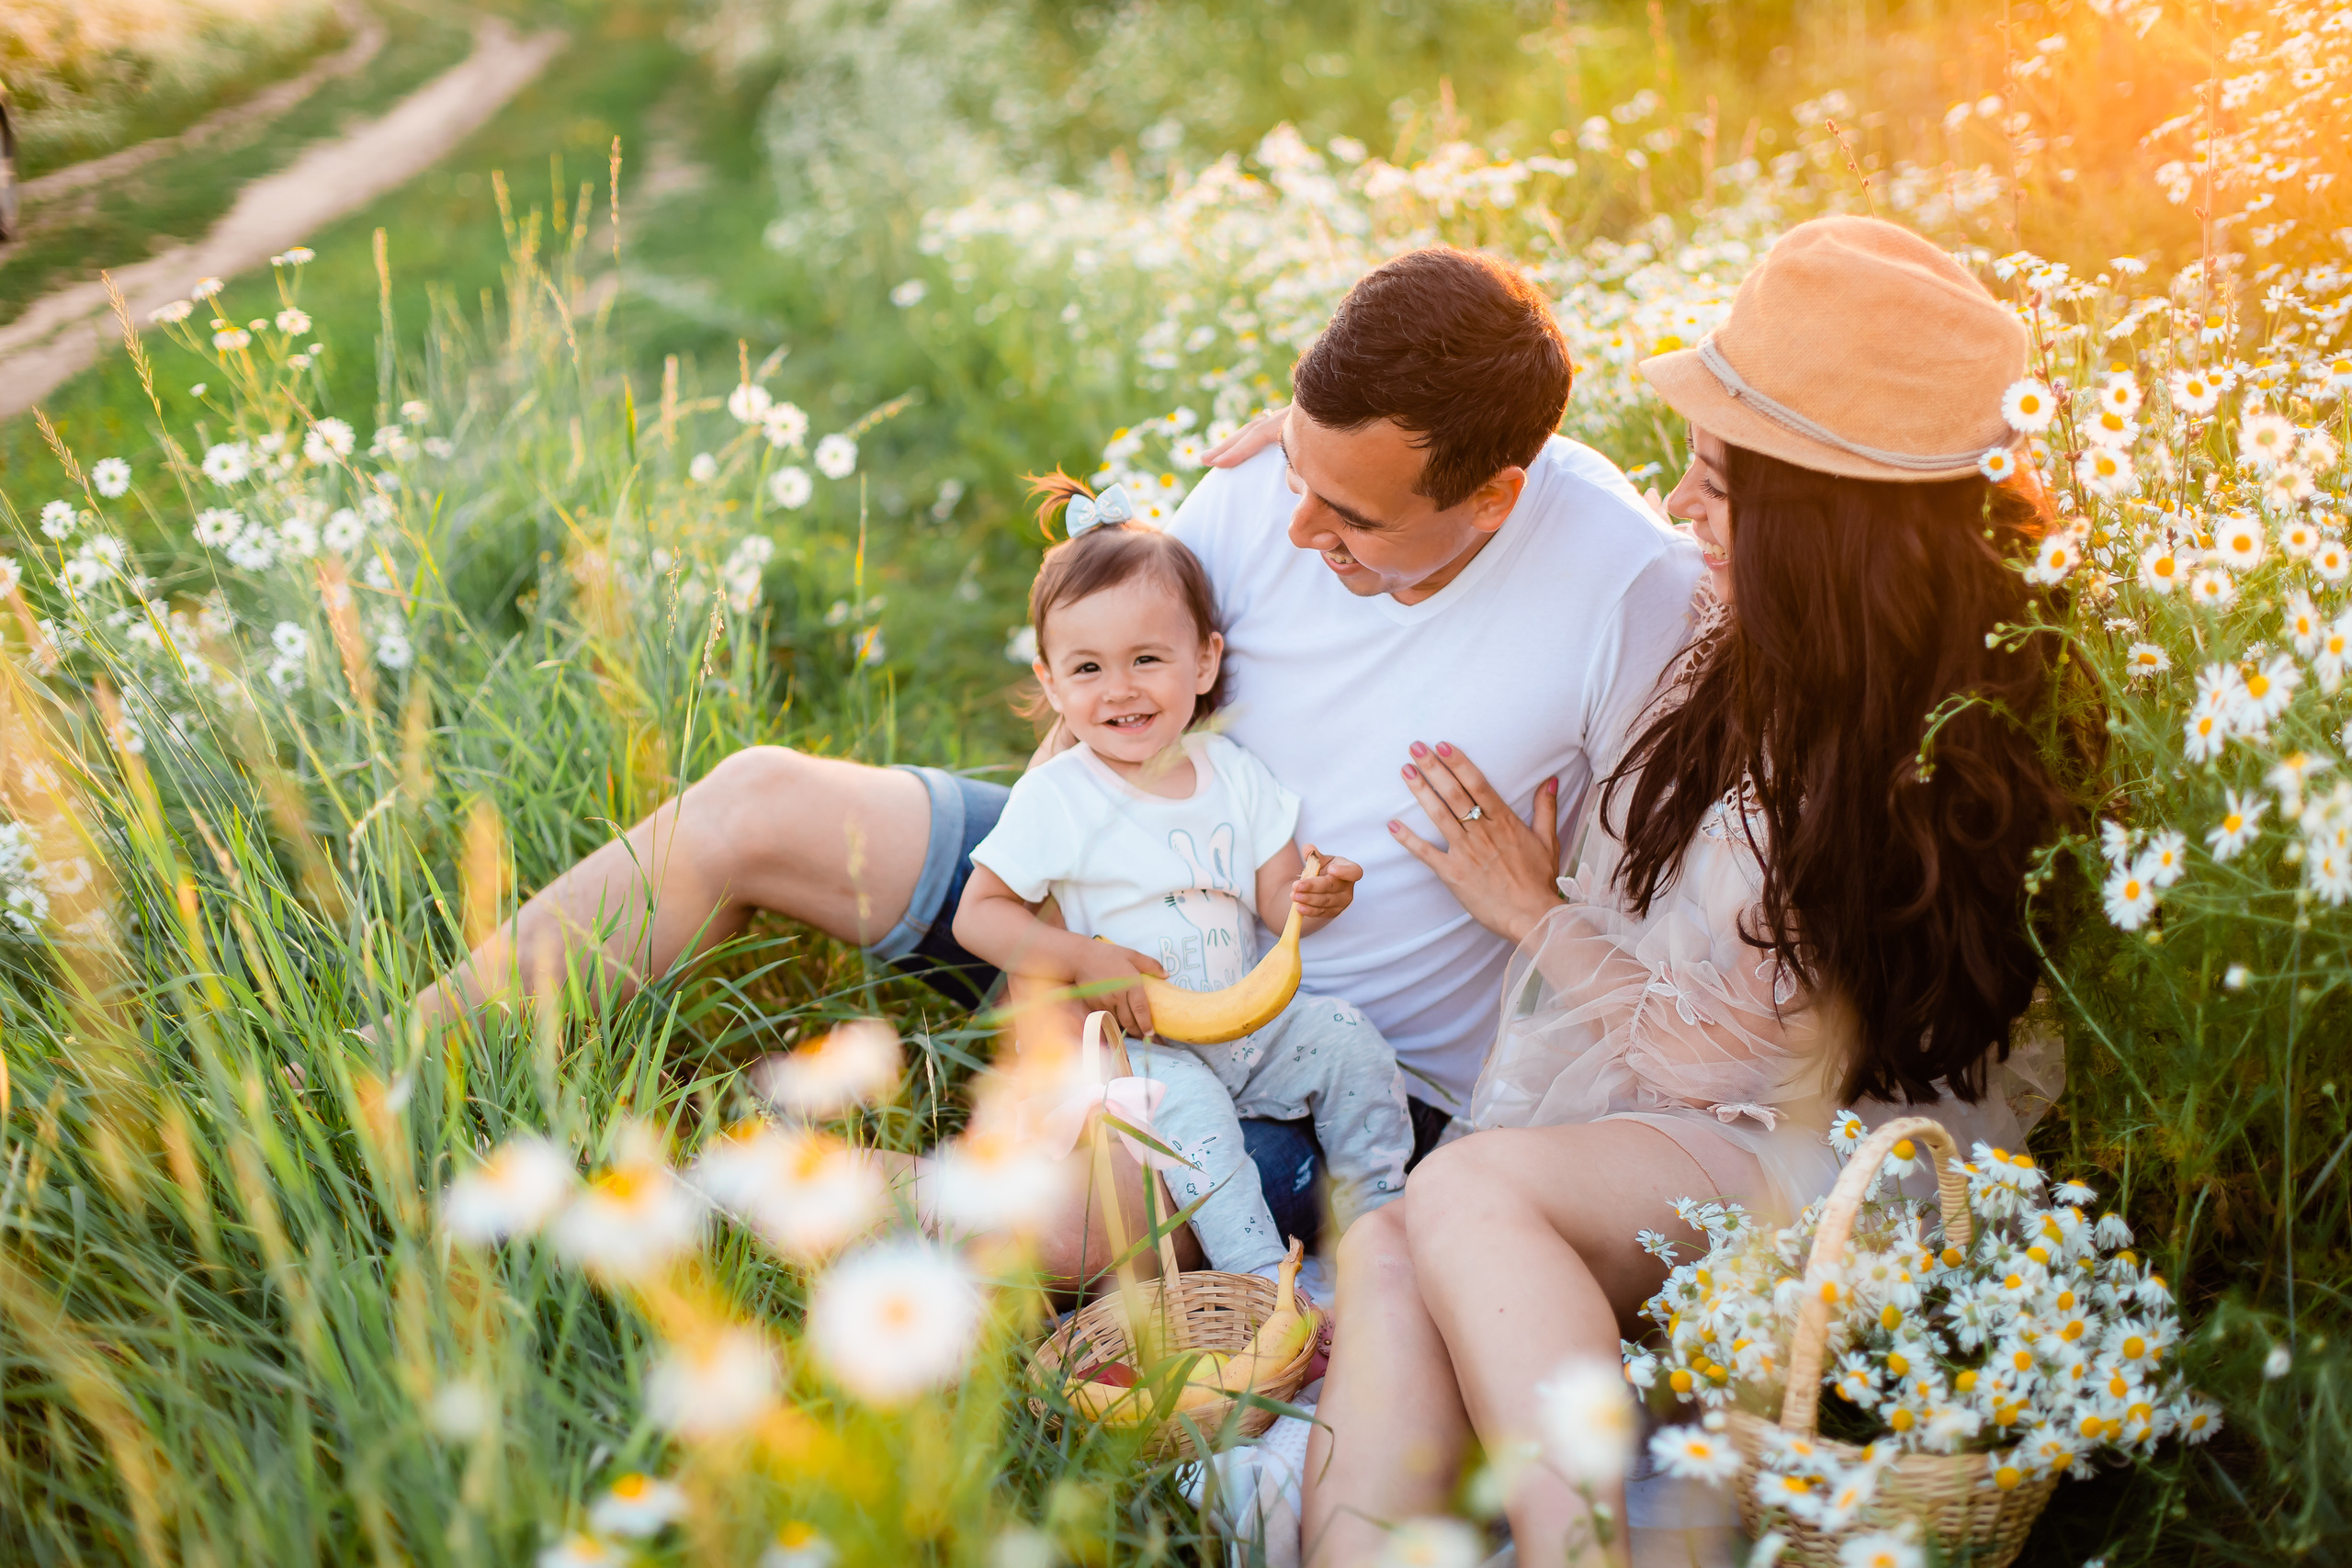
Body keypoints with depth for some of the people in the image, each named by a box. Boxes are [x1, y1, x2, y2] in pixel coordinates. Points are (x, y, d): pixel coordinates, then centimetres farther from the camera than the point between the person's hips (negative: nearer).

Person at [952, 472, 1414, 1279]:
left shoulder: (1232, 772, 3)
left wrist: (1315, 895, -21)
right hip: (1132, 1040, -5)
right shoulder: (1057, 796, -11)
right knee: (1187, 1106, -30)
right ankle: (1265, 1282, -25)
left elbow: (1277, 901, 4)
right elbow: (977, 915, -8)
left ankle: (1379, 1222, 6)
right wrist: (1084, 959, -21)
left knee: (1348, 1043, -11)